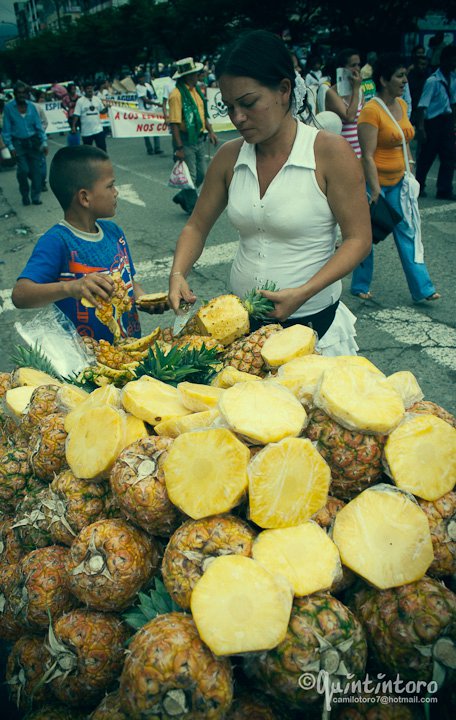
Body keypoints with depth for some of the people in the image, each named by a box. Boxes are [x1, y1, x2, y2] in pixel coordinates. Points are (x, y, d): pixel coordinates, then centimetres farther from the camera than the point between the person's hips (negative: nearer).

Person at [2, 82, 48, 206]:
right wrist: (10, 146, -8)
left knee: (36, 169, -2)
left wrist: (44, 142, -1)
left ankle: (36, 197, 9)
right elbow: (6, 128, -2)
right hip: (18, 143, -2)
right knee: (23, 170, -11)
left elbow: (38, 125, 5)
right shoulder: (9, 107, -4)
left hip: (33, 141, 2)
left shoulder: (31, 106, 2)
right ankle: (25, 195, 11)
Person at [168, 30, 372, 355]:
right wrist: (178, 274, -11)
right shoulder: (229, 156, 1)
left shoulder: (330, 152, -12)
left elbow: (358, 239, -12)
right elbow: (197, 226, 8)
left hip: (314, 322, -4)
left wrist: (303, 292, -24)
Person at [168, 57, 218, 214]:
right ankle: (193, 208, 13)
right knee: (190, 176, 0)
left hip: (199, 139, 8)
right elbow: (174, 123, -19)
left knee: (201, 174, 14)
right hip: (186, 140, -8)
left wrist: (210, 131, 9)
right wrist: (179, 147, -22)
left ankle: (182, 197, 32)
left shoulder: (197, 90, 11)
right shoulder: (177, 94, -15)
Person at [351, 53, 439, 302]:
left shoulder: (401, 104, 8)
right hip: (375, 181, -7)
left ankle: (422, 288, 12)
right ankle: (360, 286, 22)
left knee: (407, 232, 7)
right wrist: (375, 191, -22)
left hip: (398, 181, 8)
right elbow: (367, 156, -21)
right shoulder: (371, 110, -17)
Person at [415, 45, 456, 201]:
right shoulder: (433, 81, -15)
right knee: (427, 157, 6)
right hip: (432, 122, -6)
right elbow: (423, 106, -18)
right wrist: (420, 128, -23)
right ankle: (419, 186, 23)